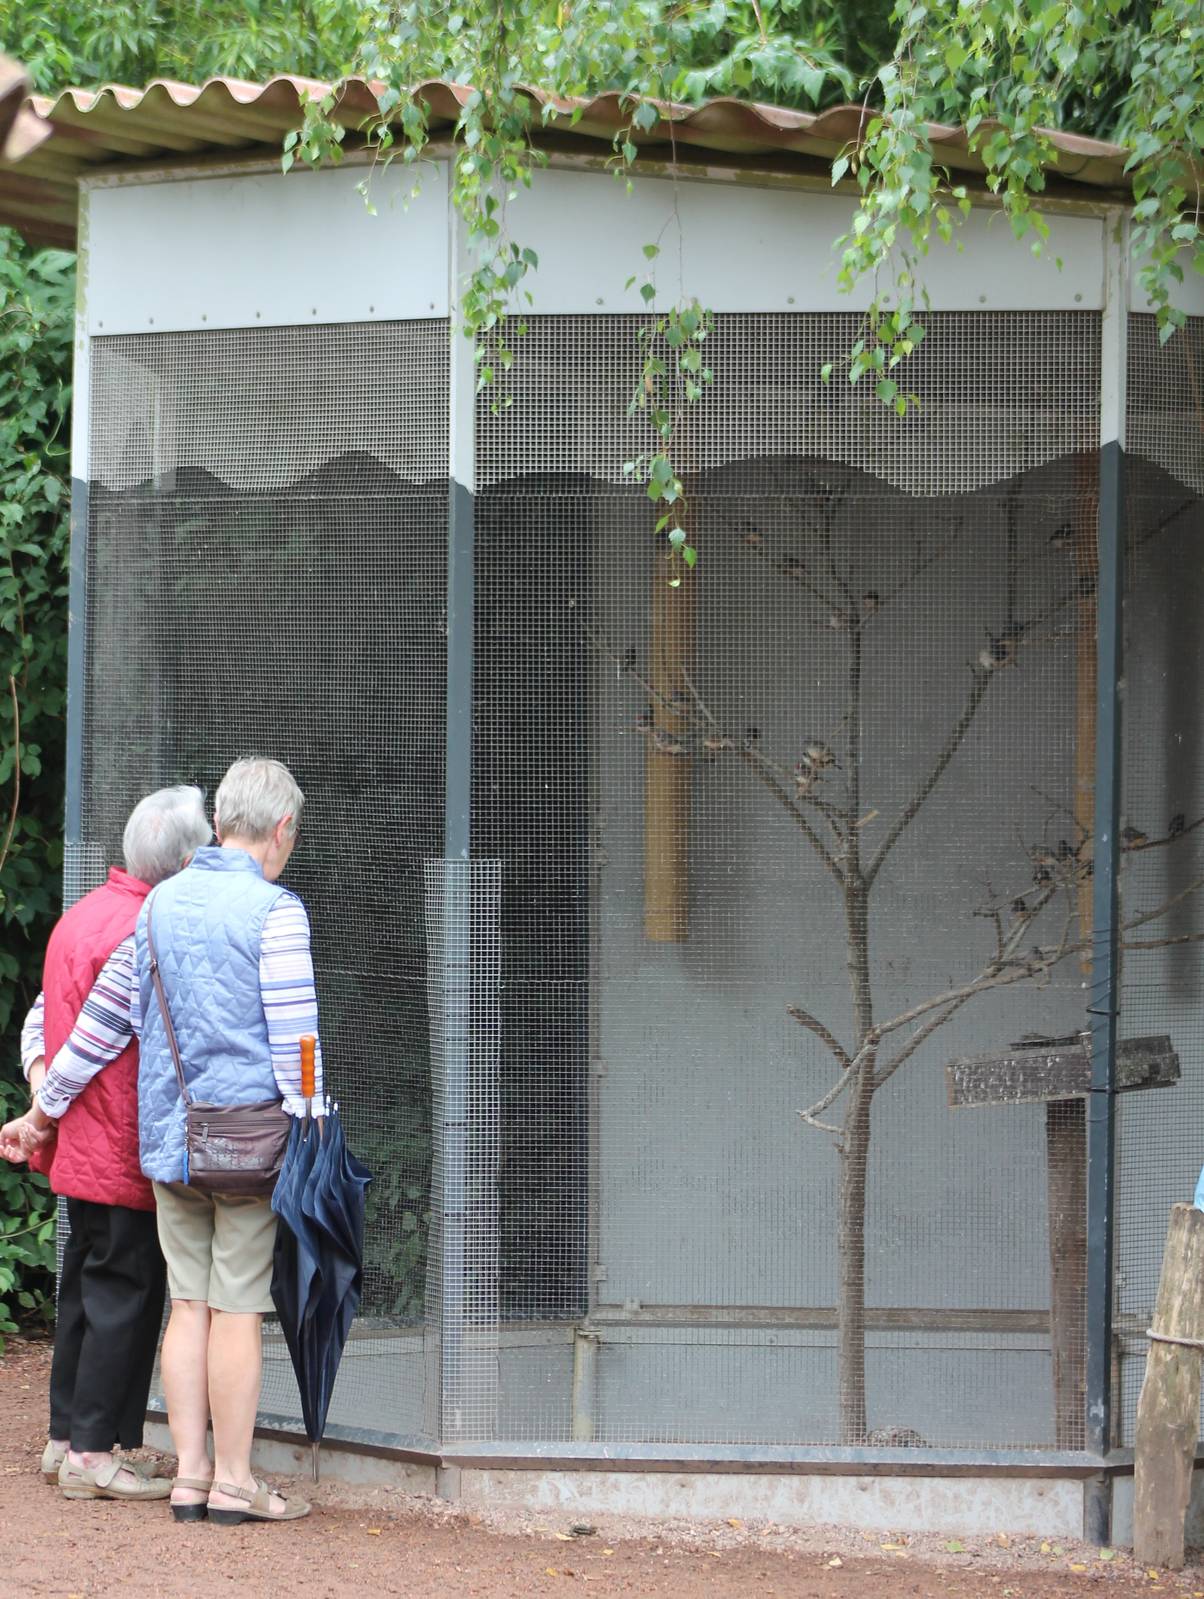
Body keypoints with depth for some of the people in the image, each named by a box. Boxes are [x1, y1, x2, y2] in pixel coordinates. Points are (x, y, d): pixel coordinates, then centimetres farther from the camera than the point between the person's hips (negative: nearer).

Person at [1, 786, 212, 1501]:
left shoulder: (84, 913, 11)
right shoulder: (148, 933, -19)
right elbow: (93, 1038, -17)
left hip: (80, 1148, 9)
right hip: (125, 1154, -9)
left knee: (87, 1288, 15)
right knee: (126, 1292, -3)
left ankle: (65, 1438, 21)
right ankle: (94, 1453, -2)